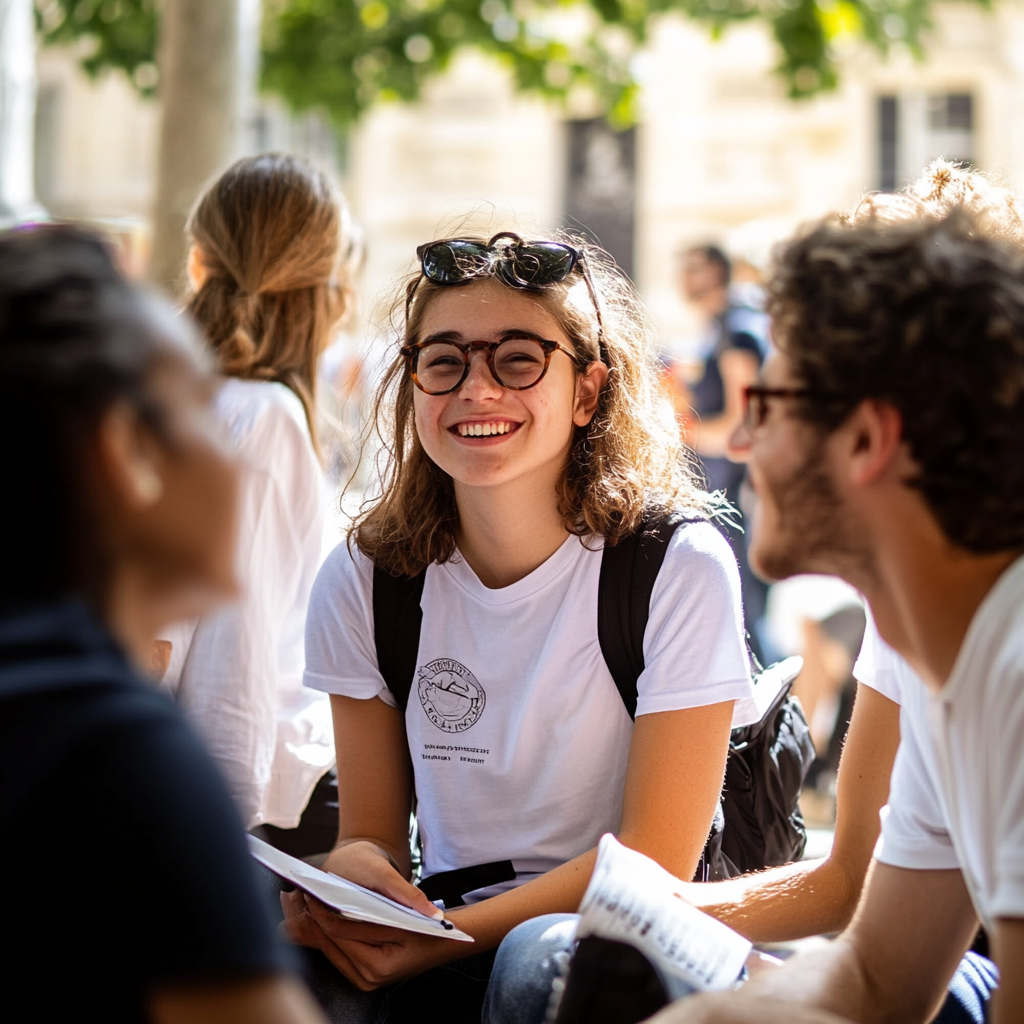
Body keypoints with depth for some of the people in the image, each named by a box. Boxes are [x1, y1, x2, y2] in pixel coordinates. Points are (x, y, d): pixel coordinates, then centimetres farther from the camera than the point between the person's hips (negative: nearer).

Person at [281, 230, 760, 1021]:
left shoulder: (680, 568, -9)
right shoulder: (363, 582, 4)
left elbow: (655, 856, -9)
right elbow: (372, 832, 7)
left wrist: (453, 936, -22)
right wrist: (349, 872, -18)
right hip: (437, 937, 3)